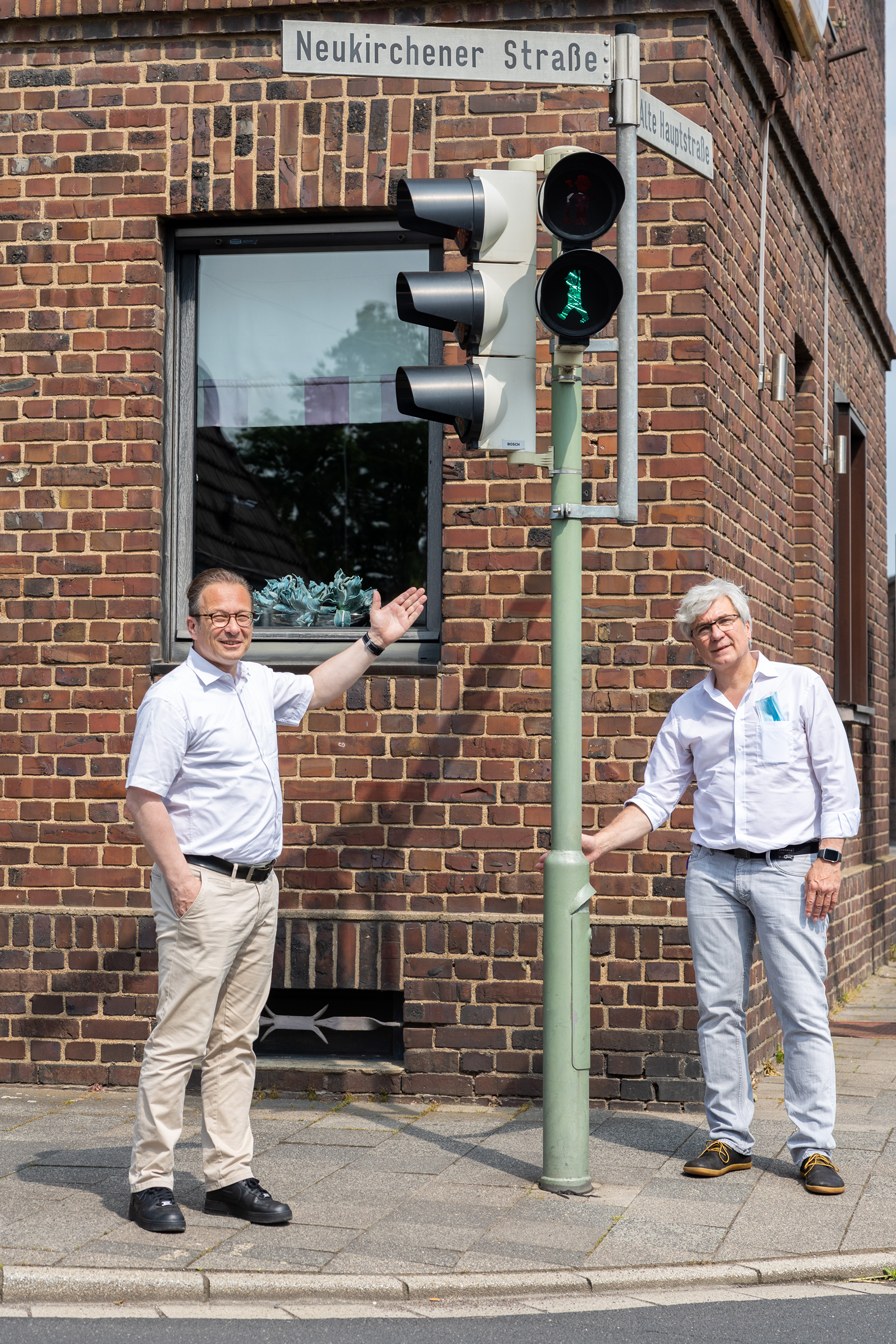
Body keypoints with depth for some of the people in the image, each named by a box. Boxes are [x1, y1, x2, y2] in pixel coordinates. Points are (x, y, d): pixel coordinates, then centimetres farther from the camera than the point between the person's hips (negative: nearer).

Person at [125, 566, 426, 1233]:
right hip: (204, 888, -8)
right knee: (178, 1041, -7)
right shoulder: (173, 697, -10)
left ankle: (230, 1176, 15)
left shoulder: (258, 683, 14)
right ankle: (151, 1182, -1)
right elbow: (143, 799, -14)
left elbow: (313, 689, 35)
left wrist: (373, 642, 32)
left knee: (235, 1043, 10)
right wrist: (178, 875, -20)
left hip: (260, 886, 8)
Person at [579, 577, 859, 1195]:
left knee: (804, 1011, -5)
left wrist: (828, 858, -8)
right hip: (713, 871, 4)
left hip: (789, 867, -3)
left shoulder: (799, 687, 2)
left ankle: (814, 1147, 0)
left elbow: (838, 781, 1)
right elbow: (658, 795, 11)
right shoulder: (688, 710, 11)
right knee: (719, 1009, 4)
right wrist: (601, 841, -2)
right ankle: (730, 1138, 11)